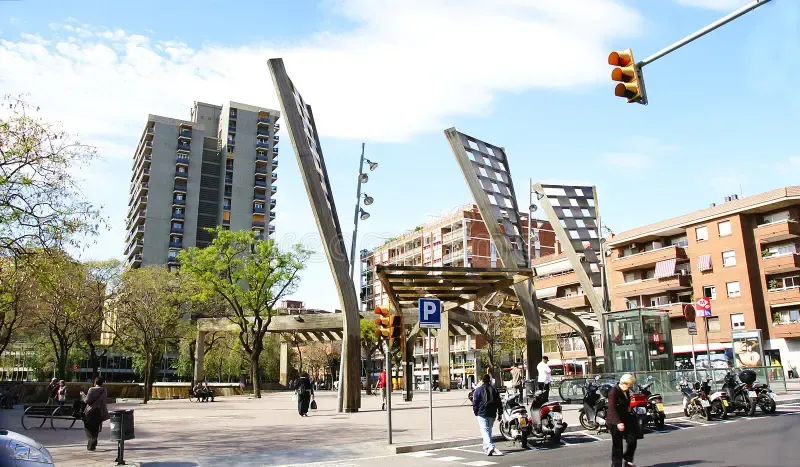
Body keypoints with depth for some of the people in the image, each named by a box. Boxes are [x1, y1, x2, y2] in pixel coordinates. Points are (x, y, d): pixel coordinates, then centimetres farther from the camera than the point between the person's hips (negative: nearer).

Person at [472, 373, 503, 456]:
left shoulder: (478, 390, -4)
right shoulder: (494, 390, 8)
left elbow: (475, 402, -3)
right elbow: (498, 402, 10)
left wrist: (475, 412, 8)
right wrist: (499, 413, 15)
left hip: (482, 413, -4)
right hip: (492, 414, 4)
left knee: (485, 430, -11)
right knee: (489, 430, 17)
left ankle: (490, 446, -29)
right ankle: (486, 447, 26)